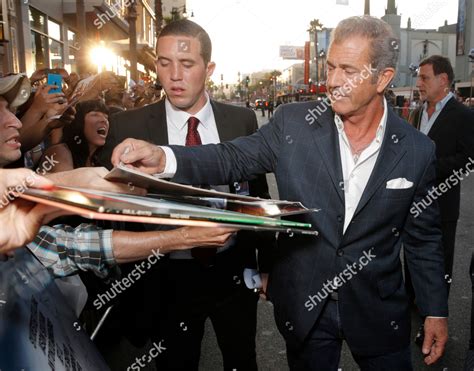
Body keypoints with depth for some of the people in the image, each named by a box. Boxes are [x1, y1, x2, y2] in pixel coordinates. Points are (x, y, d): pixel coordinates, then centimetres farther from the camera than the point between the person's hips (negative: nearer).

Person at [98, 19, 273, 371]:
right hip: (169, 277, -1)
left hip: (234, 271, 2)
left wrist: (267, 264, 8)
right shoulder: (127, 128, -10)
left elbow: (258, 194, 4)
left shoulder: (242, 120, -5)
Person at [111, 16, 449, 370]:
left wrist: (435, 311, 5)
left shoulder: (417, 150, -8)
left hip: (380, 314, 1)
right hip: (304, 305, 0)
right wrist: (164, 158, -32)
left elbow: (423, 237, 0)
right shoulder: (294, 123, -10)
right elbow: (233, 158, -14)